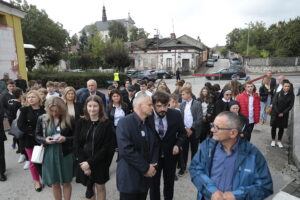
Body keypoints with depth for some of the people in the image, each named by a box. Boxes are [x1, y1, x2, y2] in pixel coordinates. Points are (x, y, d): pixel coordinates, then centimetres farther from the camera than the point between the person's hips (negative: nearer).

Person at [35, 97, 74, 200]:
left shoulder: (69, 119, -9)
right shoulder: (42, 119, -3)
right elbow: (37, 136, 7)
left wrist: (65, 139, -21)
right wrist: (45, 140, -14)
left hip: (65, 155, -1)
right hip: (49, 155, 2)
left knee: (66, 182, 13)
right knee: (54, 183, 17)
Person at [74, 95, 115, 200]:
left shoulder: (107, 124, -10)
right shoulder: (81, 122, -1)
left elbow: (106, 147, -13)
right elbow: (77, 144, -2)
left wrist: (90, 162, -16)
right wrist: (83, 162, -11)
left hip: (100, 163, -2)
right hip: (84, 163, 2)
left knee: (100, 187, 13)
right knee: (90, 188, 15)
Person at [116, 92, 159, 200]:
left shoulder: (149, 123, 5)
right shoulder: (125, 122, -17)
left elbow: (155, 145, 9)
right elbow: (126, 150, -25)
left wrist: (153, 164, -6)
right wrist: (146, 168, -18)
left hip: (145, 177, 6)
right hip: (130, 177, -6)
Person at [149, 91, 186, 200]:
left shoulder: (176, 114, -16)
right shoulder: (147, 116, -20)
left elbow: (182, 133, -2)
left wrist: (178, 144, -17)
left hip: (171, 154, 2)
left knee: (169, 182, 23)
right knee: (154, 183, 17)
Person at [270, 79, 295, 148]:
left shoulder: (291, 95, -5)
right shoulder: (278, 94, -9)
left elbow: (290, 106, -5)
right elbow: (274, 104, -9)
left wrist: (283, 113, -11)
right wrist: (278, 113, -12)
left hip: (284, 114, 1)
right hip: (275, 113, -1)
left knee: (281, 128, 8)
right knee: (274, 127, 5)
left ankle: (279, 141, 23)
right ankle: (273, 140, 21)